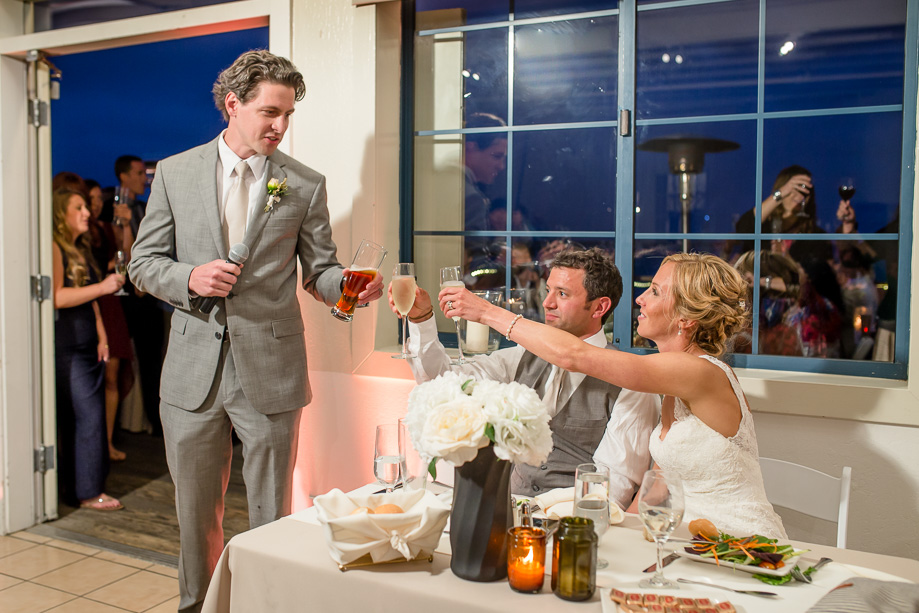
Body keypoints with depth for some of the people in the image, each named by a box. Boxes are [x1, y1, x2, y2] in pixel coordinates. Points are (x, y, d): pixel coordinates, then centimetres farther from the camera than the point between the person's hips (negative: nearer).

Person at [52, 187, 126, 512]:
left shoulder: (82, 250, 18)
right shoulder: (54, 248, -9)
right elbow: (56, 297, -19)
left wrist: (102, 338, 14)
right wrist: (103, 286, -21)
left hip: (89, 345, 9)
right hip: (67, 347, -8)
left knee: (89, 416, 9)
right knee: (87, 415, -7)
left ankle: (77, 485, 19)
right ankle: (87, 491, 1)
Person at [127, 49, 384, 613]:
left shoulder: (306, 185, 2)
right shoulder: (175, 173, 5)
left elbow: (319, 271, 4)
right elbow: (144, 263, 7)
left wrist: (348, 285, -18)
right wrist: (190, 278, -13)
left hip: (270, 372, -1)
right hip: (194, 369, 2)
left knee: (272, 515, 8)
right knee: (196, 513, 16)